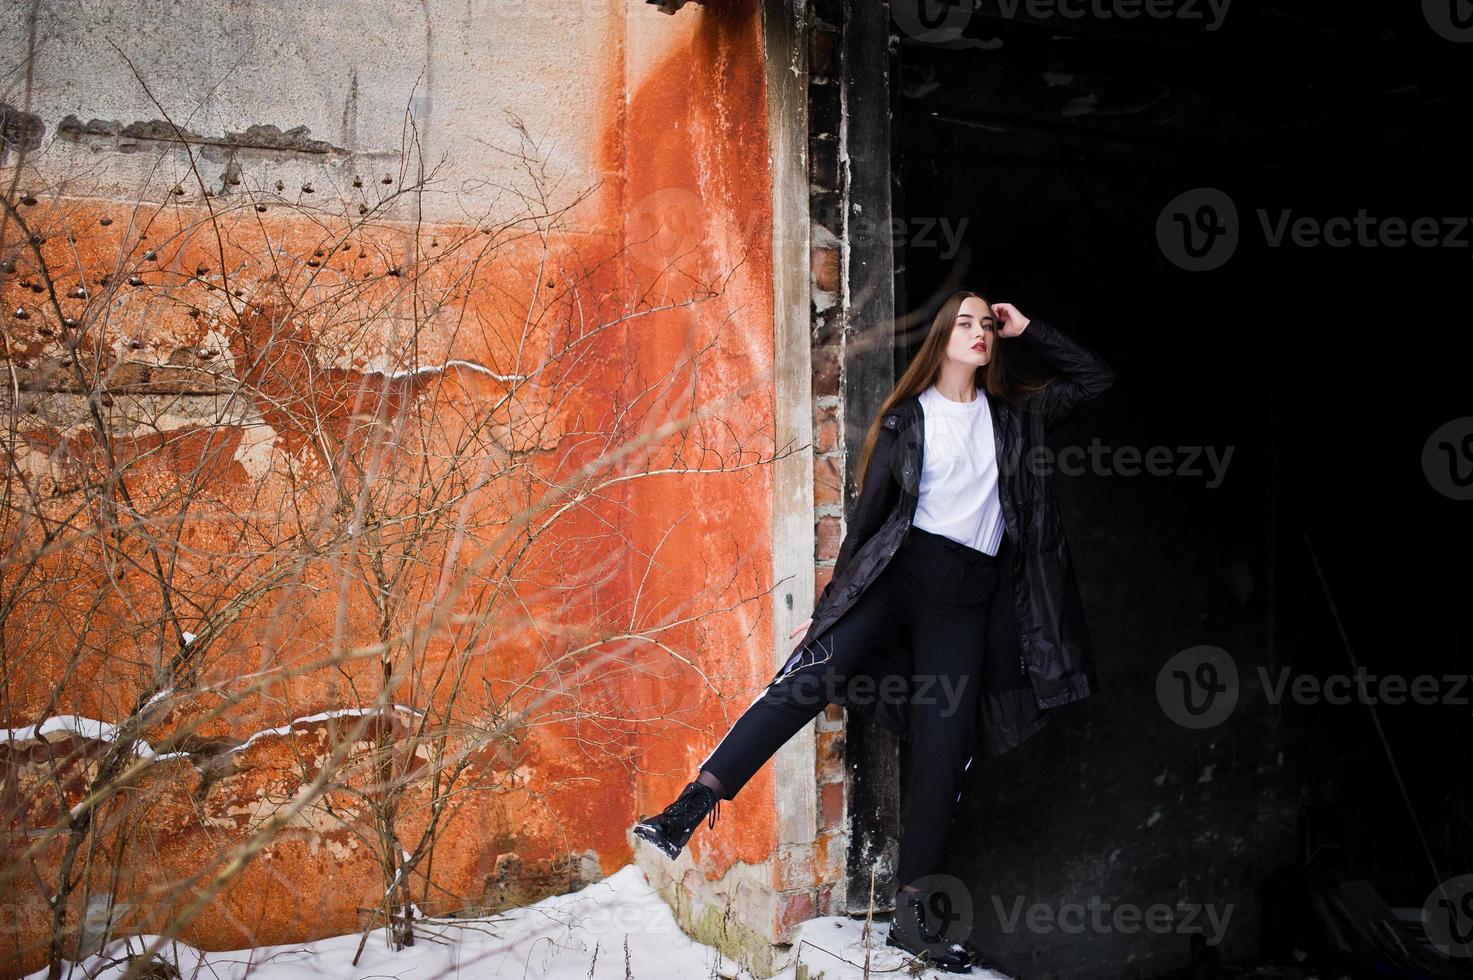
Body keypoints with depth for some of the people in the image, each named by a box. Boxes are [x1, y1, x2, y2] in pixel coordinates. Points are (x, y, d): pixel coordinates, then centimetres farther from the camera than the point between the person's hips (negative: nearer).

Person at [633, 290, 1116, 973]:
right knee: (813, 674, -24)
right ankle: (692, 805, -28)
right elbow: (871, 509, 7)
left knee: (943, 753, 0)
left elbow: (1098, 379, 18)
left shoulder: (1013, 416, 15)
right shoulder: (907, 418, 8)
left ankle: (911, 915, 7)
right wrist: (832, 600, 5)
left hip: (967, 597, 2)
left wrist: (1029, 330, 12)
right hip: (898, 572, -2)